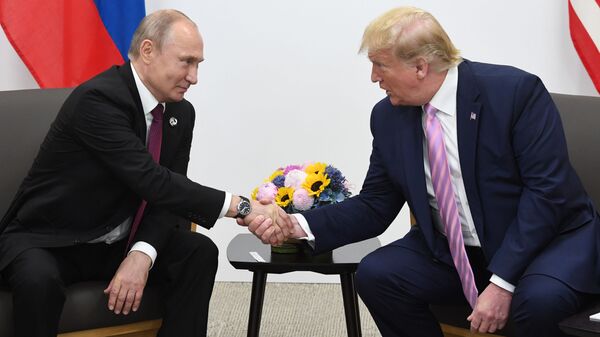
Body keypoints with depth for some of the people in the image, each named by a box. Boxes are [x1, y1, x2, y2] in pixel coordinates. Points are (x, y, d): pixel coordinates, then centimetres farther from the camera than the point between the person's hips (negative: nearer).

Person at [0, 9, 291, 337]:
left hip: (119, 242, 6)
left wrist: (142, 255, -22)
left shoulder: (180, 113, 0)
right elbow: (153, 183, -32)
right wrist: (241, 207, -34)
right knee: (39, 280, -37)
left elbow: (168, 193, -3)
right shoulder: (98, 99, -25)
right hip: (50, 240, -6)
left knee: (198, 252, -15)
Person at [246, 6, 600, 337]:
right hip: (451, 251, 5)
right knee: (375, 274, -17)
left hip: (548, 238, -4)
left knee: (540, 299, -35)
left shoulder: (516, 91, -19)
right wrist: (300, 225, -13)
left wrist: (502, 281, -27)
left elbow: (548, 190, -22)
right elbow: (374, 208, 2)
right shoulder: (389, 116, -3)